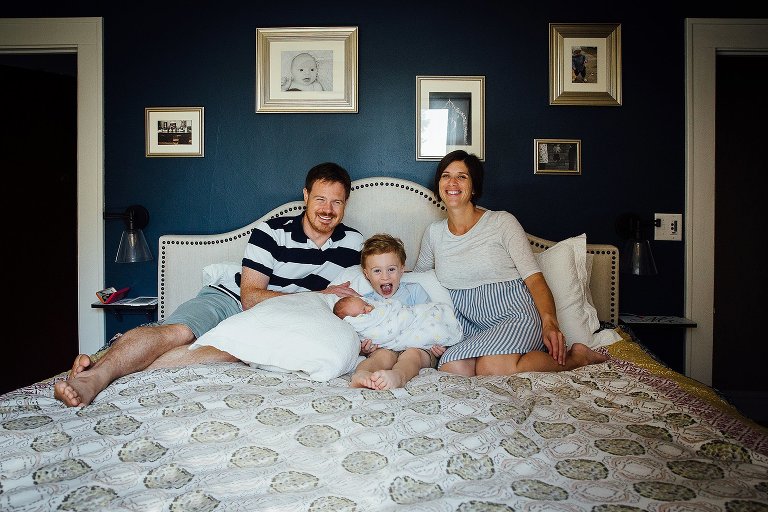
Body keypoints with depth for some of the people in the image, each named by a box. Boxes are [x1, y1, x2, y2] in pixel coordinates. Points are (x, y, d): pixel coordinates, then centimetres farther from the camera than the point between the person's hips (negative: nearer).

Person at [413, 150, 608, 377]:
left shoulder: (502, 222, -1)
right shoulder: (433, 232, 11)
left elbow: (534, 278, -6)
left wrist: (550, 322, -23)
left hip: (517, 315, -4)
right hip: (470, 325, 4)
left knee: (492, 368, -33)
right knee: (452, 367, -29)